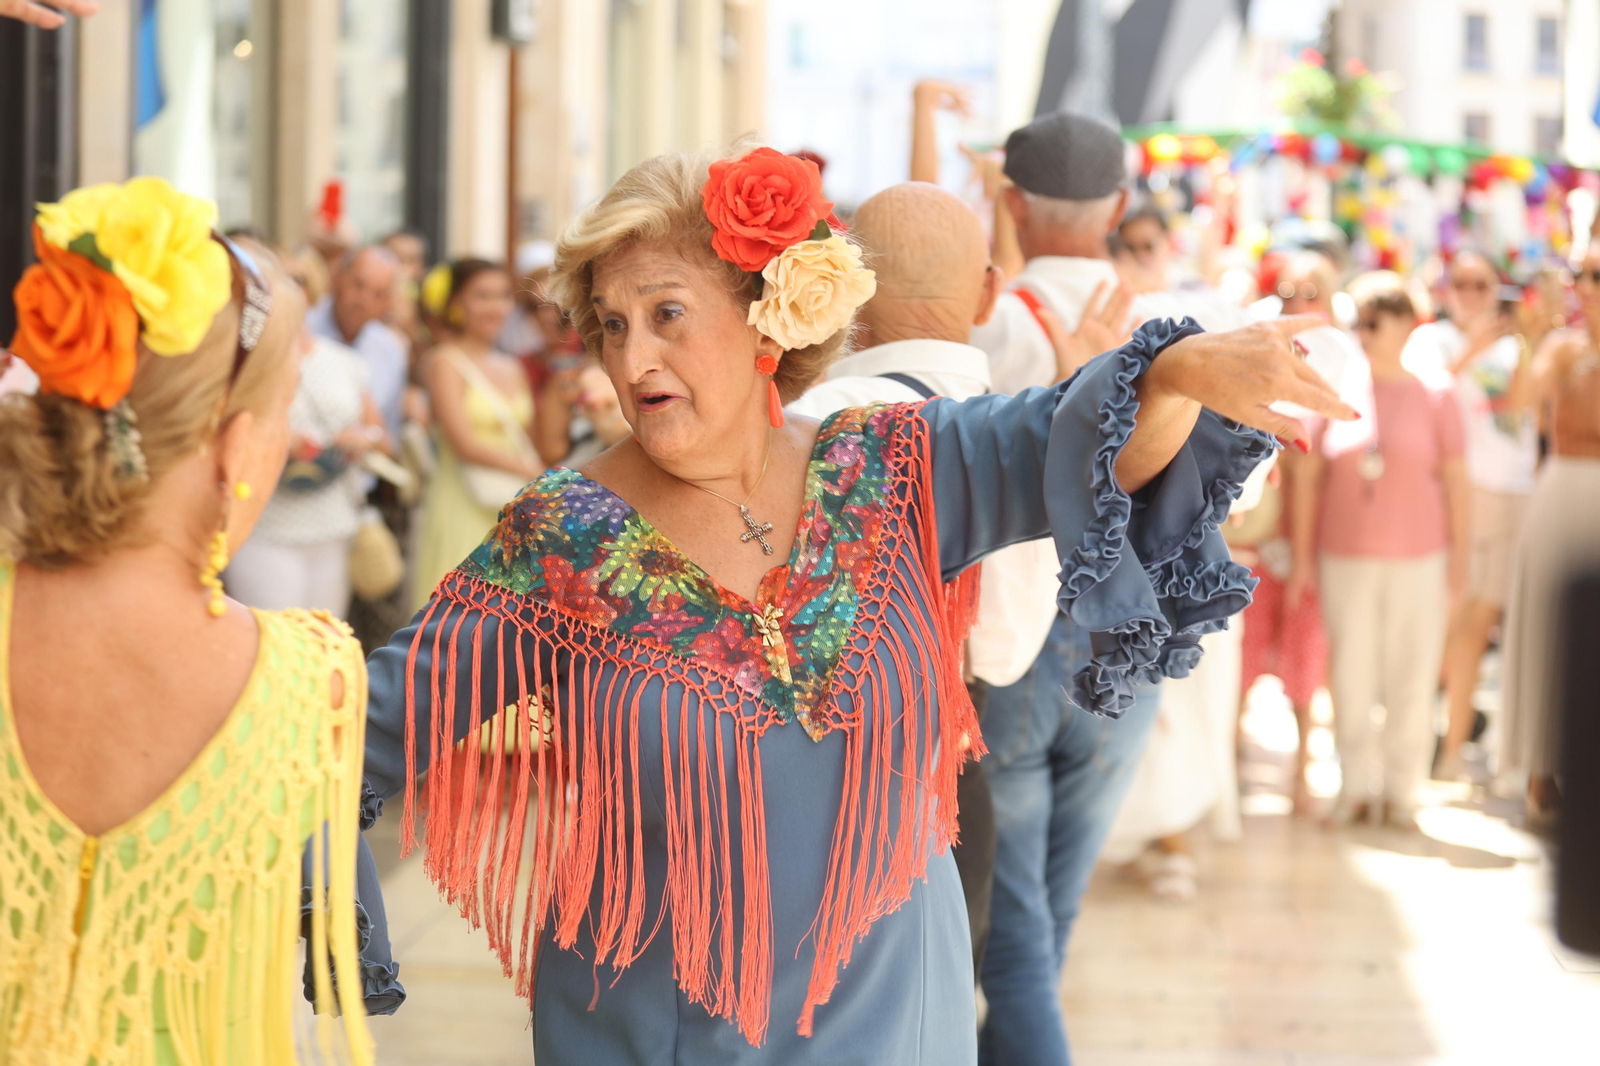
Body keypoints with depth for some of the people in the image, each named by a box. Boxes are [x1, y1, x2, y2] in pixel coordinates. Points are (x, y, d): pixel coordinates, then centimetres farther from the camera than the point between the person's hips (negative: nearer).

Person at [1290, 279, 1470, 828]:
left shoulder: (1435, 398, 1)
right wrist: (1302, 555, 4)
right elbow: (1307, 477, 5)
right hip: (1345, 558, 1)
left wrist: (1460, 556, 0)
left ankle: (1401, 792, 12)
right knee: (1350, 675, 4)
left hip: (1417, 560, -1)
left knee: (1411, 678, 2)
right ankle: (1355, 788, 14)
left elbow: (1455, 480, 3)